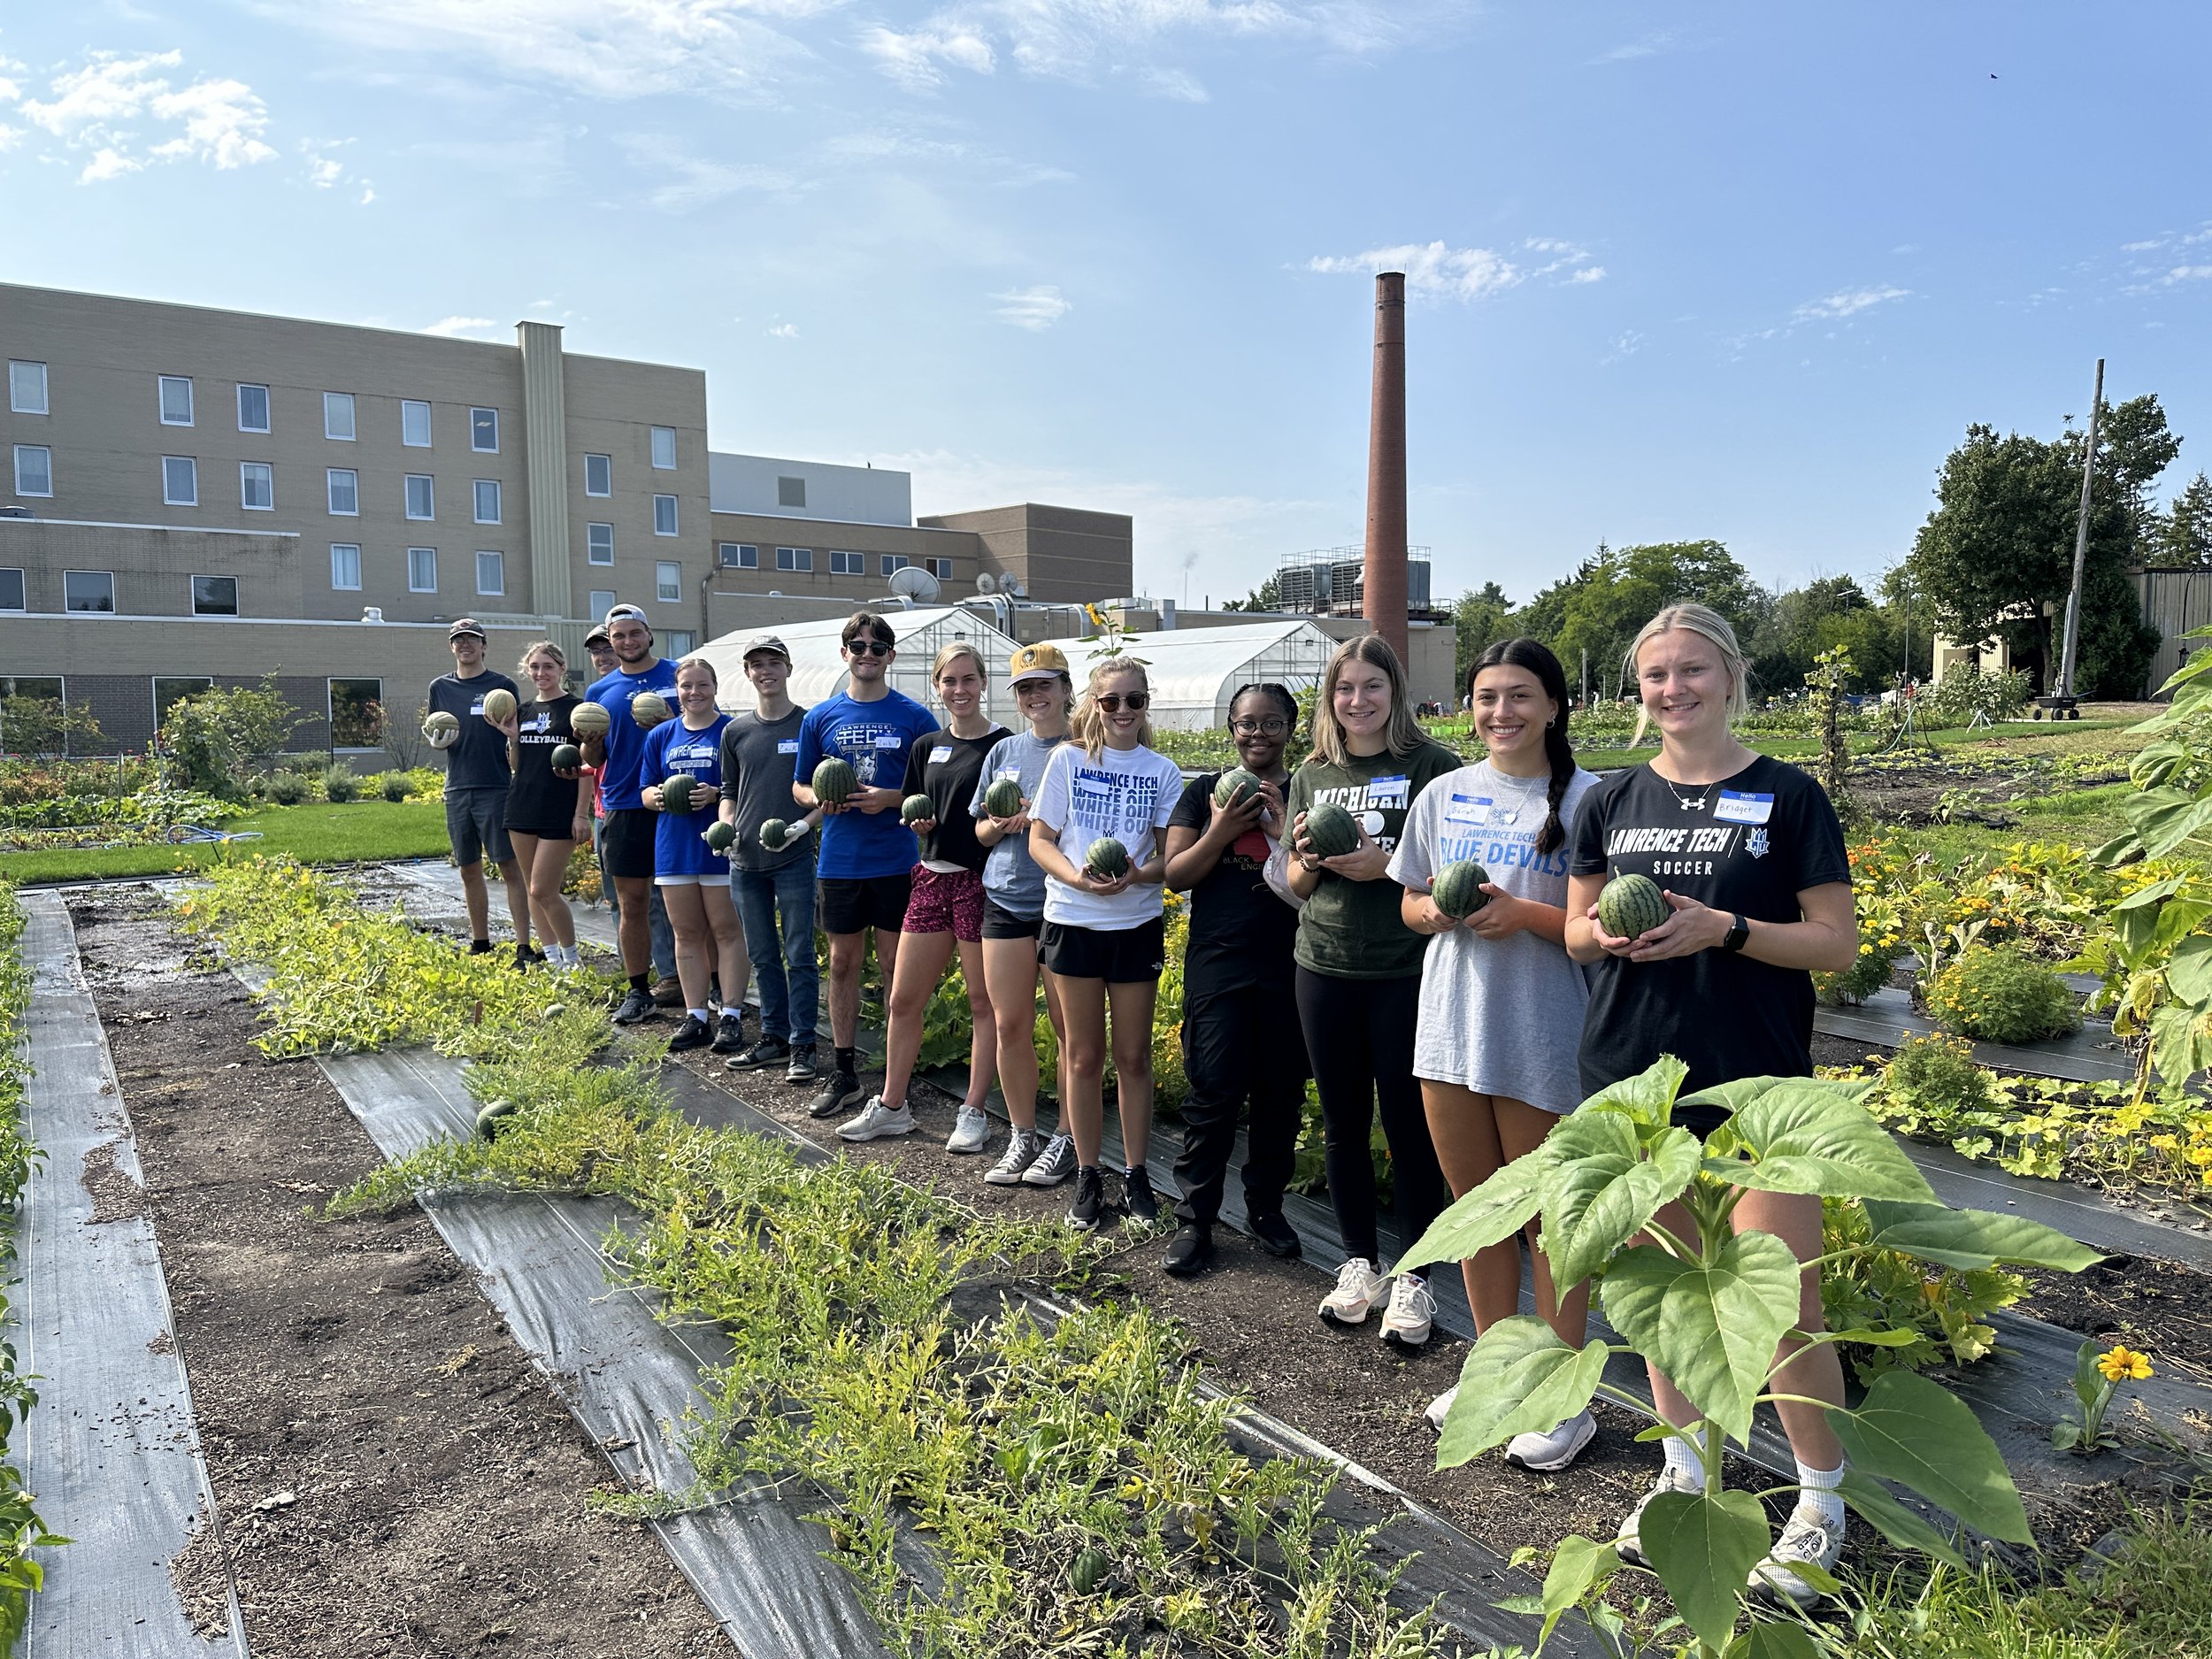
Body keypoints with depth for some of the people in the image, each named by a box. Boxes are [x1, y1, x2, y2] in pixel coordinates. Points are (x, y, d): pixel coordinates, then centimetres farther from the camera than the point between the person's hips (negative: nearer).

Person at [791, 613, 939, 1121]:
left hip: (896, 863, -2)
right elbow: (800, 787, 13)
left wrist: (892, 799, -16)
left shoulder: (914, 717, 0)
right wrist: (822, 800, -9)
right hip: (839, 862, 3)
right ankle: (844, 1072, 20)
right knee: (843, 962, 10)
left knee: (895, 965, 4)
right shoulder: (820, 718, 7)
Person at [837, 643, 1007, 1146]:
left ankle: (974, 1113, 15)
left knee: (983, 1002, 4)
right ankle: (891, 1107, 23)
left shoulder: (1004, 745, -5)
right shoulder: (926, 747, 11)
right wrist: (918, 821, -3)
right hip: (932, 879, 6)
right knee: (903, 1000, 9)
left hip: (982, 883, -5)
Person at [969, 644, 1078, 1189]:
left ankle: (1066, 1139, 15)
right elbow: (981, 831, 16)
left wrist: (1038, 817, -17)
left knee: (1068, 1027, 1)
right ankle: (1022, 1137, 20)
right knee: (1010, 1025, 7)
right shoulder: (1004, 752, 12)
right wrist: (1000, 824, -7)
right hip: (1006, 899, 4)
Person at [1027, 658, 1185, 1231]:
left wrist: (1137, 875, -20)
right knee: (1084, 1055, 8)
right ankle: (1087, 1177, 19)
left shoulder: (1162, 771, 3)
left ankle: (1135, 1175, 20)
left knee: (1133, 1055, 8)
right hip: (1074, 920, -1)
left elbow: (1172, 856, 1)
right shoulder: (1068, 760, 1)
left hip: (1137, 923, 1)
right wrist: (1077, 877, -19)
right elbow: (1040, 840, 0)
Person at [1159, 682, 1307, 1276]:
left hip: (1287, 966, 1)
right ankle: (1194, 1220, 8)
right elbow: (1175, 875, 2)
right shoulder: (1204, 793, 6)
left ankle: (1265, 1205, 26)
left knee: (1281, 1094, 8)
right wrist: (1220, 833, -14)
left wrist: (1282, 826, -14)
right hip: (1217, 965, -1)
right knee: (1214, 1093, -3)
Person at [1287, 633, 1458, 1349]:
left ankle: (1414, 1278, 19)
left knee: (1409, 1126, 3)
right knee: (1342, 1123, 12)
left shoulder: (1433, 766, -5)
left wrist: (1387, 866, -20)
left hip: (1405, 973, -4)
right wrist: (1310, 860, -8)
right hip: (1325, 970, 4)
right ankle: (1360, 1264, 29)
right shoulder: (1314, 773, 9)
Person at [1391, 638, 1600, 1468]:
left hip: (1545, 1042, -5)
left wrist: (1523, 913, -23)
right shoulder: (1443, 795, 7)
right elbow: (1410, 902, 14)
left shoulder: (1584, 799, -8)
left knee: (1550, 1219, 7)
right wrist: (1434, 911, -8)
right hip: (1452, 1029, 5)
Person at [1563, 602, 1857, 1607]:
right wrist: (1607, 934, -11)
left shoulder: (1787, 797, -3)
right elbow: (1577, 927, 12)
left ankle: (1820, 1506, 20)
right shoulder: (1612, 801, 7)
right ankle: (1685, 1476, 33)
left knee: (1783, 1307, -3)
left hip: (1756, 1084, -3)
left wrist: (1723, 929, -19)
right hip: (1632, 1077, 4)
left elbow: (1838, 945, -5)